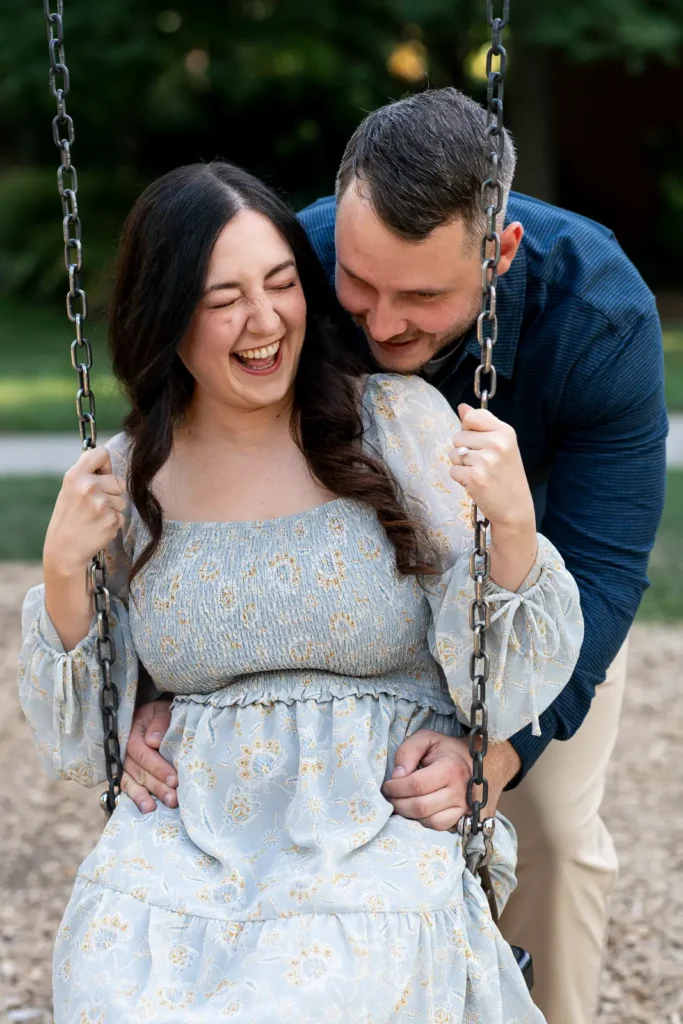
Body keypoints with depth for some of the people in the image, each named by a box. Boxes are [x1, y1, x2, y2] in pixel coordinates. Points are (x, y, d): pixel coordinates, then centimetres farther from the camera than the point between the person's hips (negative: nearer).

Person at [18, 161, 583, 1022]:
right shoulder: (127, 478, 6)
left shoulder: (398, 421, 0)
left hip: (385, 828, -1)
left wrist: (513, 527, -18)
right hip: (184, 836, 2)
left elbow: (503, 702, -2)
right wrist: (64, 573, -4)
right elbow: (79, 754, 9)